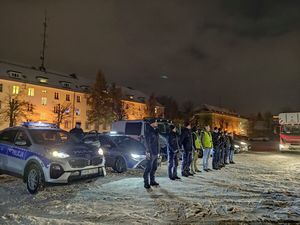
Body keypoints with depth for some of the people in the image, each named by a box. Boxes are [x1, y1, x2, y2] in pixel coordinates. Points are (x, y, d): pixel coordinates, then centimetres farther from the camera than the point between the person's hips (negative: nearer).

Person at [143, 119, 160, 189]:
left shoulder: (155, 131, 14)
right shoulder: (149, 131, -12)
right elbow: (148, 142, -18)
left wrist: (157, 152, 18)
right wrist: (148, 152, -22)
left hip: (155, 153, 9)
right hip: (150, 153, -9)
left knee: (154, 168, 14)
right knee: (148, 168, -6)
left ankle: (152, 181, 24)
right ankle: (146, 183, 1)